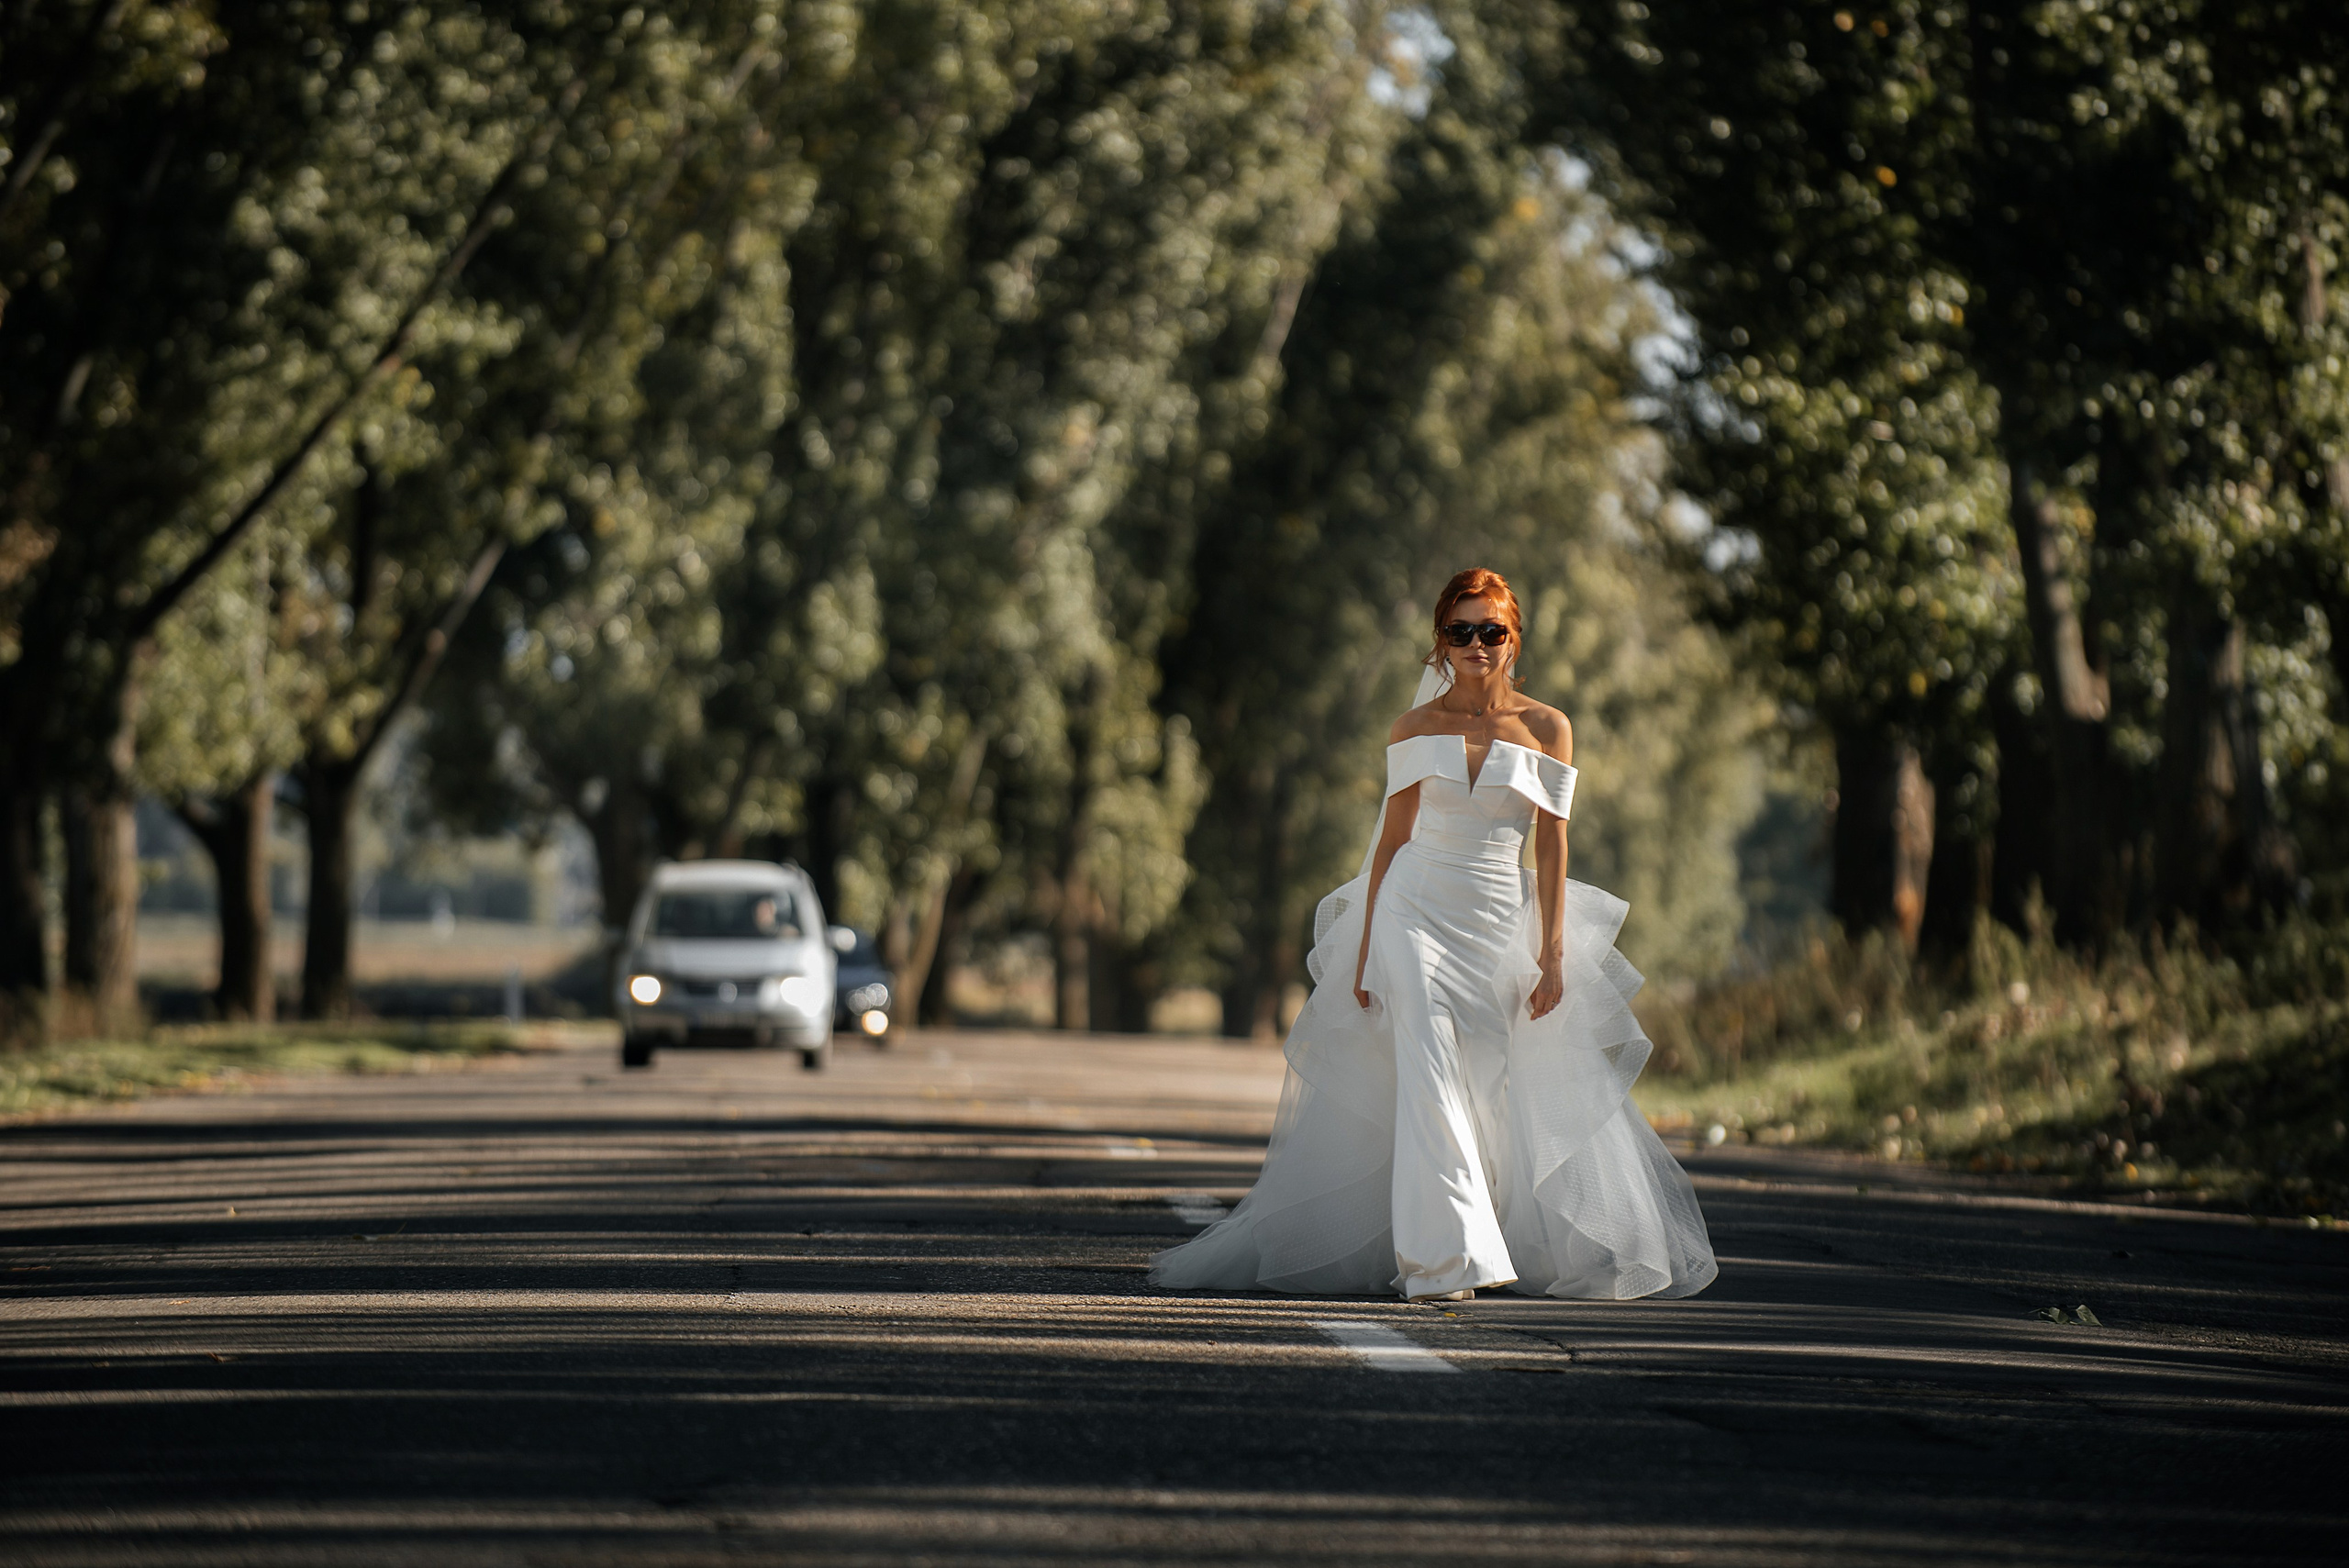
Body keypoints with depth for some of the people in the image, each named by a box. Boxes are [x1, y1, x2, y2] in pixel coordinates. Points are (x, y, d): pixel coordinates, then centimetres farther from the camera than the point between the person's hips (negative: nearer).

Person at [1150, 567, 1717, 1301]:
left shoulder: (1547, 729, 2)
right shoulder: (1417, 729, 4)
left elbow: (1552, 848, 2)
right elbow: (1391, 838, 7)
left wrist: (1553, 954, -3)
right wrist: (1366, 948, 3)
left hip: (1500, 929, 1)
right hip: (1416, 914, -1)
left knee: (1506, 1099, 4)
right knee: (1430, 1081, -16)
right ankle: (1446, 1258, -19)